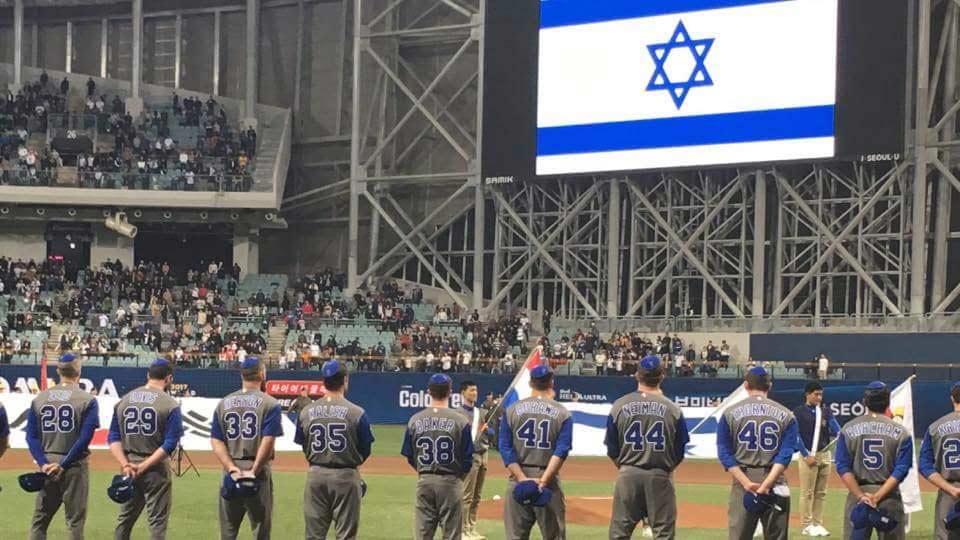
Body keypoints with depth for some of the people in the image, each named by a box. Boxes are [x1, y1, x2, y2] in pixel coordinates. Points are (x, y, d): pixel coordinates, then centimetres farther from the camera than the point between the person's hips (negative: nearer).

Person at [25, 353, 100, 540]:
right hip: (75, 468, -3)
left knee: (39, 521, 9)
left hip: (47, 464, 3)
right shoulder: (87, 400, -5)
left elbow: (31, 436, -1)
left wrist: (43, 463, -8)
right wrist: (64, 465, -12)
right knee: (75, 521, 2)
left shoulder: (39, 399, 5)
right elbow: (85, 438, -13)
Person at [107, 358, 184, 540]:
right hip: (156, 471, -5)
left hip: (129, 470, 5)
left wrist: (125, 464, -7)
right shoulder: (170, 405, -9)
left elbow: (113, 438, 2)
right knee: (157, 523, -1)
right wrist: (144, 466, -14)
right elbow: (170, 445, -15)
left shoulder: (124, 400, 7)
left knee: (124, 520, 16)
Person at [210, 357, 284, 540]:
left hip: (231, 470, 4)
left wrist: (232, 469, -8)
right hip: (259, 471, -4)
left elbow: (216, 442, -1)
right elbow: (268, 441, -16)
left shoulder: (224, 403, 8)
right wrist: (254, 471, -12)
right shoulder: (269, 404, -5)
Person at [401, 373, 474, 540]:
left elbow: (409, 457, 5)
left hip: (424, 482, 3)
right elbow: (468, 459, -5)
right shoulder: (460, 420, -8)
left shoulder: (415, 420, -1)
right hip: (450, 482, -2)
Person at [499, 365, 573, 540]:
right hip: (549, 482, -1)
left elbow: (505, 448, -3)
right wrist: (543, 481, -16)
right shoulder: (562, 413, 1)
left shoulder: (512, 410, 6)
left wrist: (522, 478, -9)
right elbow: (562, 451, -10)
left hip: (518, 480, 2)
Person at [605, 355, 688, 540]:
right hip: (660, 477, -1)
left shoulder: (619, 406, -1)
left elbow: (612, 450, 5)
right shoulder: (673, 409, -4)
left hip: (628, 475, 1)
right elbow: (680, 453, 2)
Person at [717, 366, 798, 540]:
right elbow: (785, 455, -7)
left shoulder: (730, 413, 5)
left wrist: (747, 483, -10)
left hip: (742, 481, 0)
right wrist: (766, 485, -14)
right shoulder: (786, 415, 5)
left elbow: (725, 454, -3)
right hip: (775, 485, 0)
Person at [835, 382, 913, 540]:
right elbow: (901, 471, -8)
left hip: (857, 493, 1)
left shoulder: (848, 429, 2)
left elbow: (843, 468, -5)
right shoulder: (901, 432, -1)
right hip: (890, 497, -1)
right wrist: (878, 497, -12)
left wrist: (860, 495, -10)